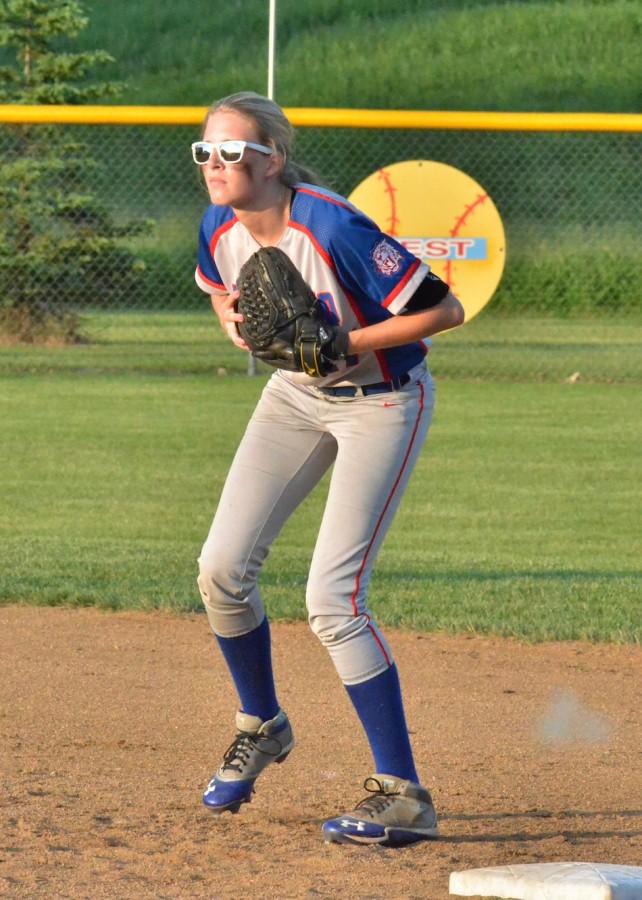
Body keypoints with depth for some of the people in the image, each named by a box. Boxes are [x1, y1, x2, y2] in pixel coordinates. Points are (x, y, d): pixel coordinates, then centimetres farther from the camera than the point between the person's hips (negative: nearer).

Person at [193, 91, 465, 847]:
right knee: (221, 569, 3)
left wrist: (340, 344, -30)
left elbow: (444, 309, -27)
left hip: (381, 402, -7)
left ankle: (403, 795, -7)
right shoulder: (219, 230, -10)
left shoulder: (332, 229, -30)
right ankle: (262, 726, 30)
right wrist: (236, 323, -9)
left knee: (331, 601, -15)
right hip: (295, 395, 7)